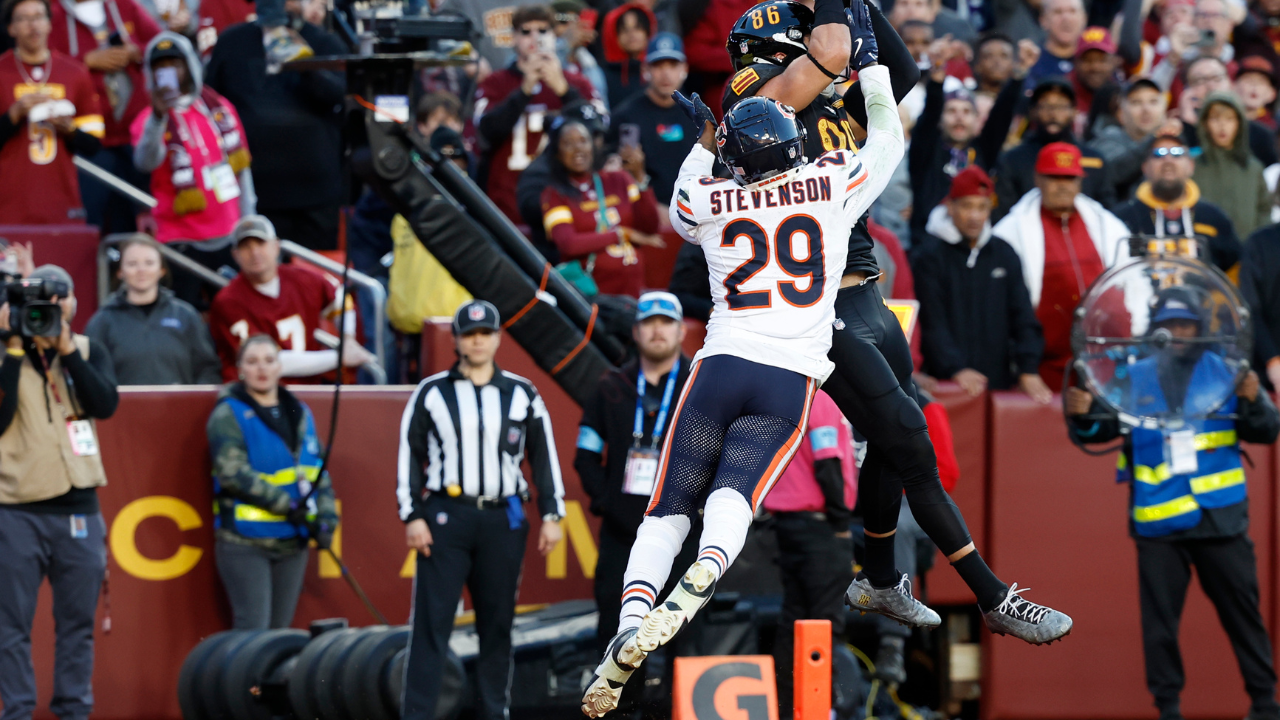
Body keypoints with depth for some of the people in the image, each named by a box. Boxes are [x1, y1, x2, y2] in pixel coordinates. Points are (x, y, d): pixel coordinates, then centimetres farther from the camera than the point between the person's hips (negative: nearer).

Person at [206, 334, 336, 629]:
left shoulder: (300, 413, 14)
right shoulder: (228, 414, -5)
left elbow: (319, 473, 16)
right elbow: (232, 473, -17)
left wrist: (325, 517, -1)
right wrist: (286, 504, -20)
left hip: (292, 542, 6)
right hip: (245, 540, -6)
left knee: (281, 629, 9)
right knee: (253, 630, -12)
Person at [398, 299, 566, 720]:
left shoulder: (522, 395, 10)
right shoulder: (432, 393, 5)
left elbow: (544, 455, 12)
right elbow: (409, 456, 4)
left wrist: (551, 515, 5)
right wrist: (412, 517, -4)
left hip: (503, 519, 2)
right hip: (445, 517, -2)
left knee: (497, 624, 5)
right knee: (431, 622, -8)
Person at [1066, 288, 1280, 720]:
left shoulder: (1224, 372, 5)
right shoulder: (1135, 380, 6)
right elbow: (1100, 430, 3)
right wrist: (1083, 416, -20)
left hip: (1220, 518, 0)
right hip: (1158, 521, 0)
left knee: (1241, 611, 6)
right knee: (1159, 617, 2)